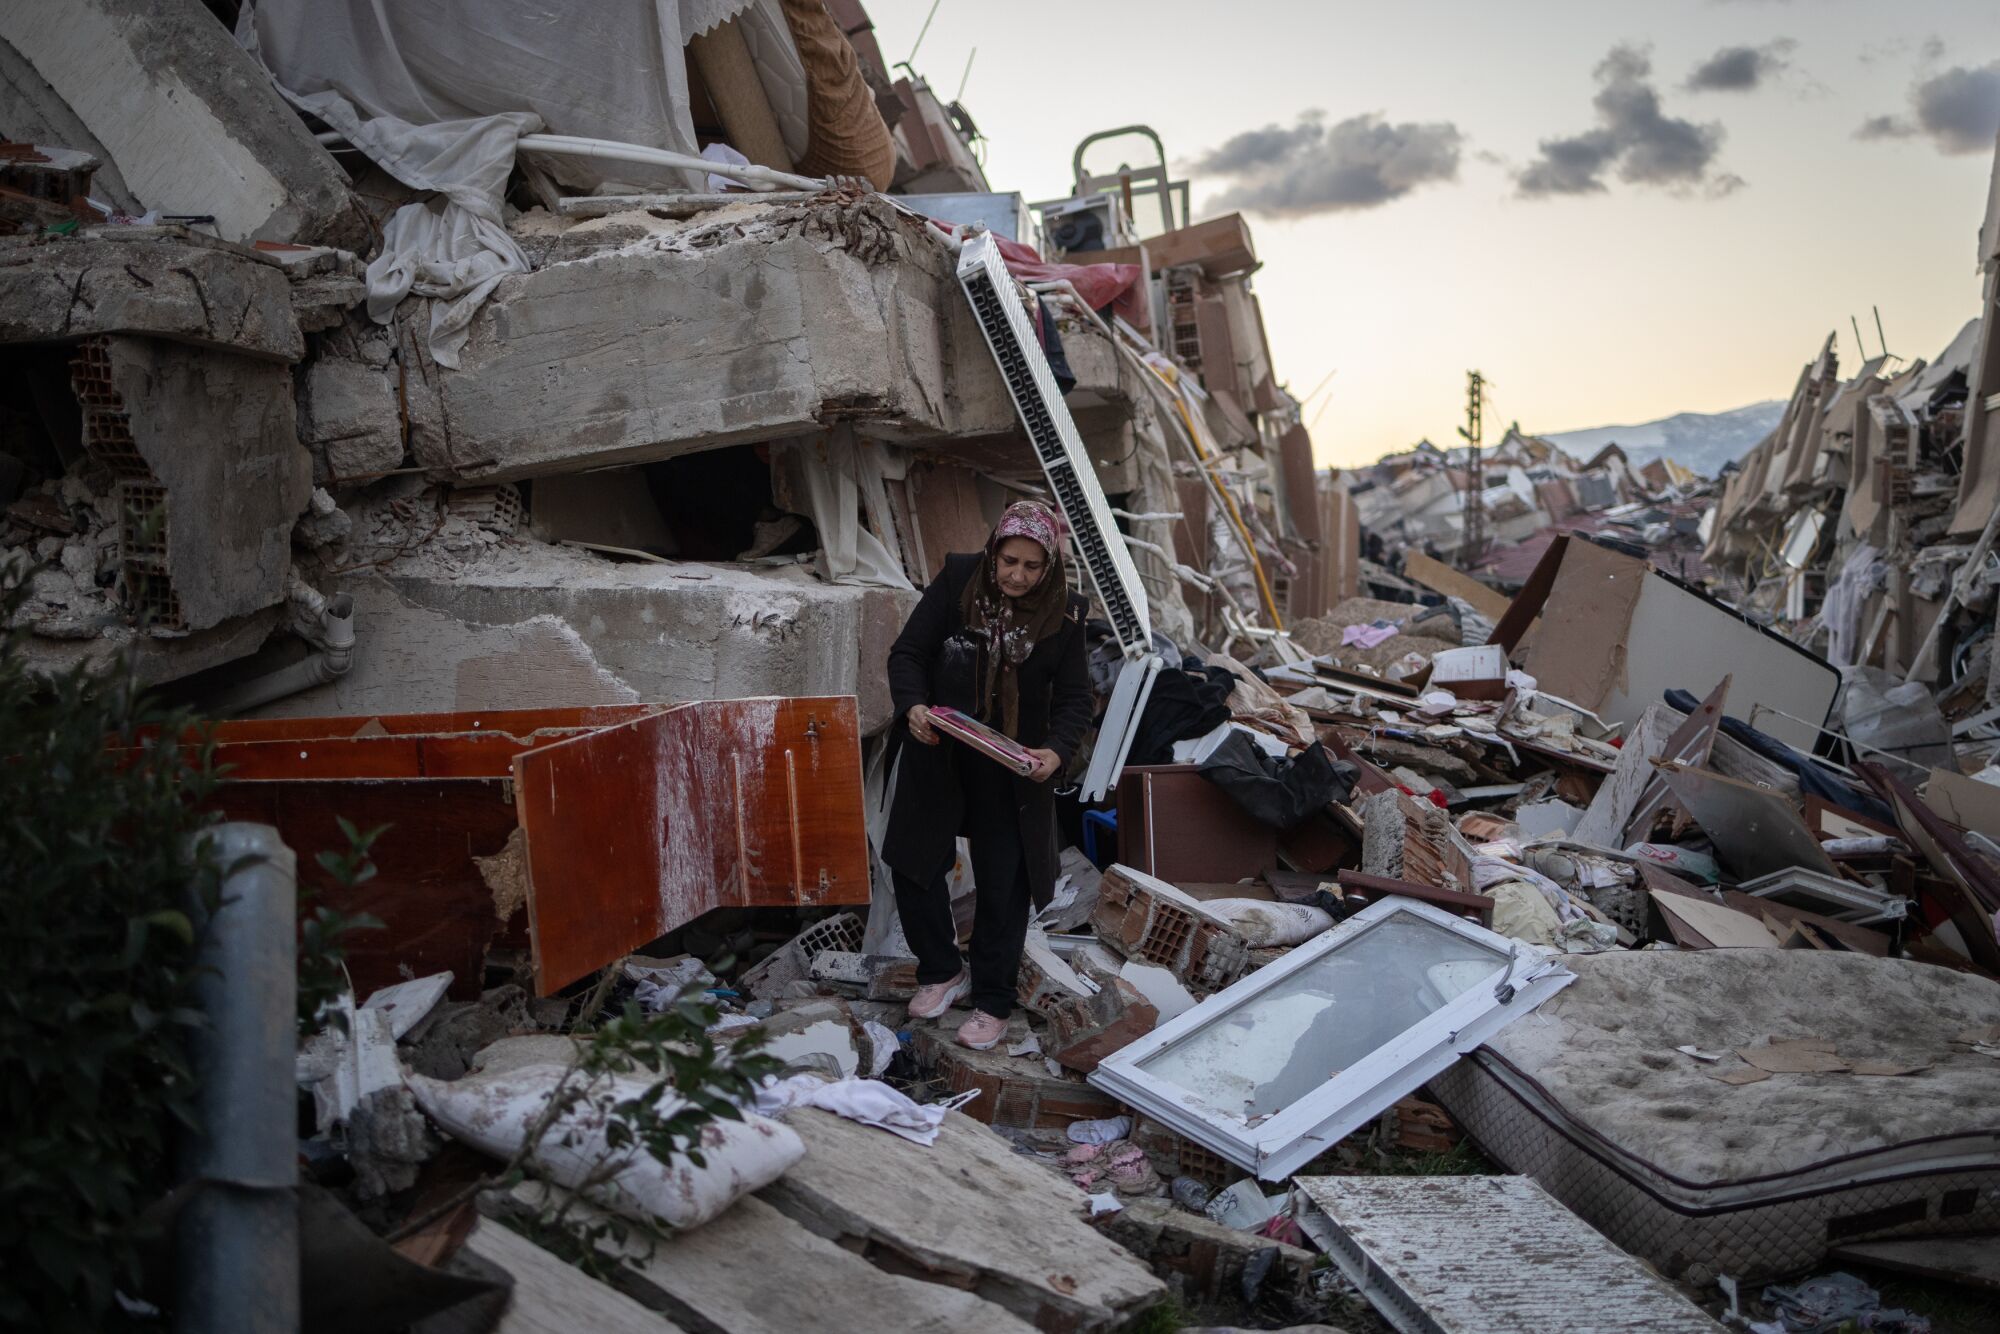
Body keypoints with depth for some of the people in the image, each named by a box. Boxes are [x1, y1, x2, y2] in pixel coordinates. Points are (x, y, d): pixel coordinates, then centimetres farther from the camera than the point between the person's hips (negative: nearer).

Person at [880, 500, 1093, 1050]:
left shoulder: (1063, 613, -10)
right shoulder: (956, 582, -11)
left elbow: (1074, 696, -6)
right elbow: (907, 652, -7)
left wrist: (1057, 750, -25)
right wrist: (913, 705, -26)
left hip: (1011, 773, -1)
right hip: (936, 756, 1)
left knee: (1003, 886, 4)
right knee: (915, 866, 9)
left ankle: (993, 1001, 23)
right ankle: (943, 972, 32)